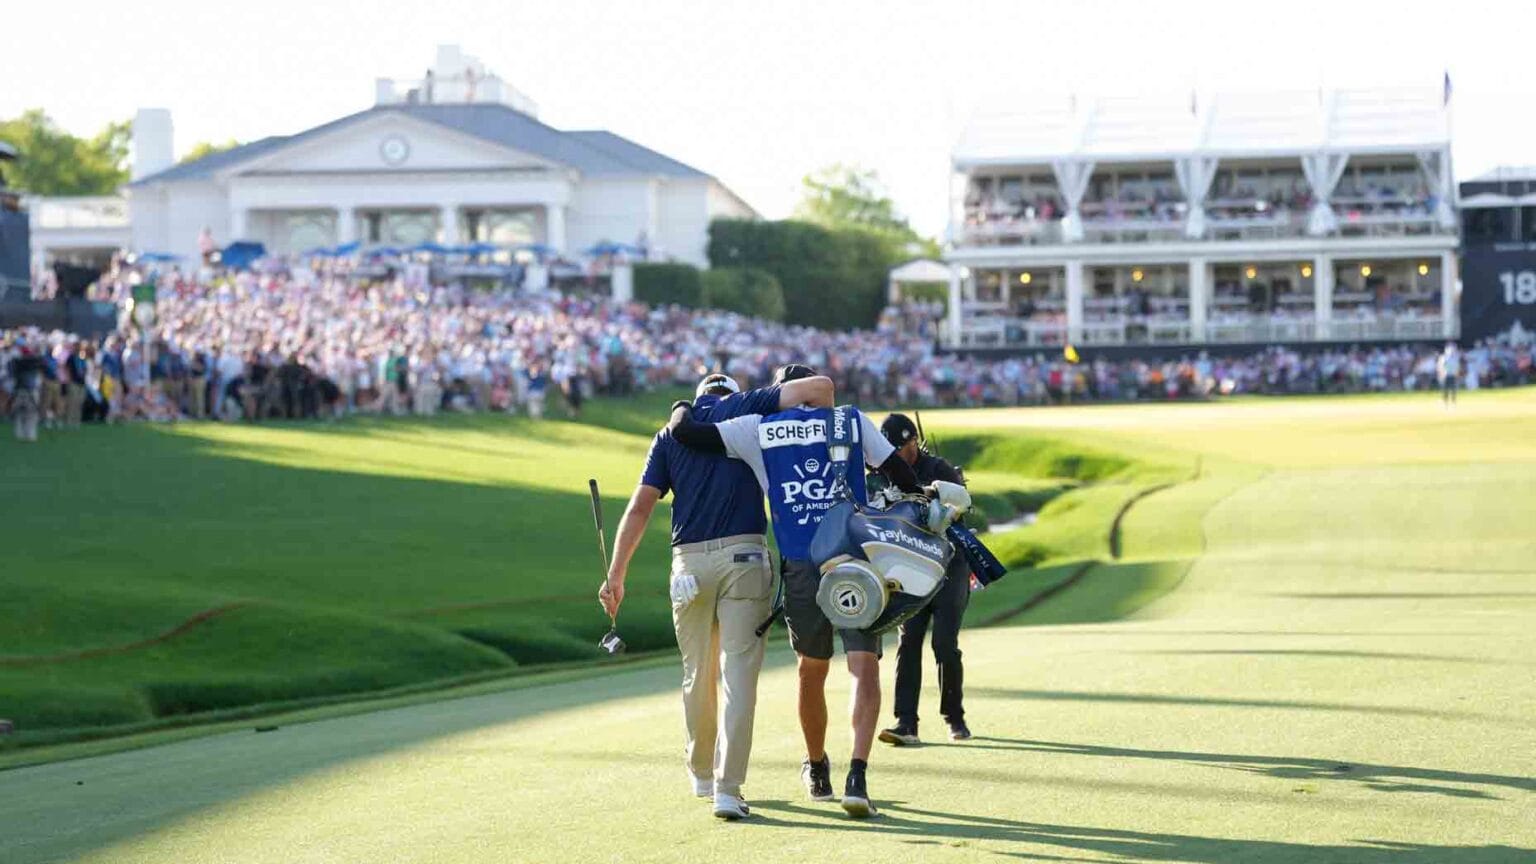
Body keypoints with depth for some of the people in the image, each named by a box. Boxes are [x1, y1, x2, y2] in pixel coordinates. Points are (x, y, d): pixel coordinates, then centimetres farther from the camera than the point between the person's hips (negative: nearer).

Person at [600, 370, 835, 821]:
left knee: (697, 675, 17)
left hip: (689, 562, 3)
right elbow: (819, 386, -1)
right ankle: (728, 790, -12)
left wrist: (615, 576, 5)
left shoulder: (669, 434, 16)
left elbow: (640, 507, 7)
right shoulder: (745, 408, 10)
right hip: (745, 555, -3)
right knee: (739, 674, -4)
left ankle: (701, 774, 33)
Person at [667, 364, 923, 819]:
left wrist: (682, 408, 26)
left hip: (801, 568, 1)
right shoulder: (852, 422, 9)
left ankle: (817, 770, 35)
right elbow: (902, 475, 10)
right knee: (865, 667, -4)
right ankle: (857, 775, -21)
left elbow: (685, 432, 4)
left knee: (812, 669, 19)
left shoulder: (758, 429, 8)